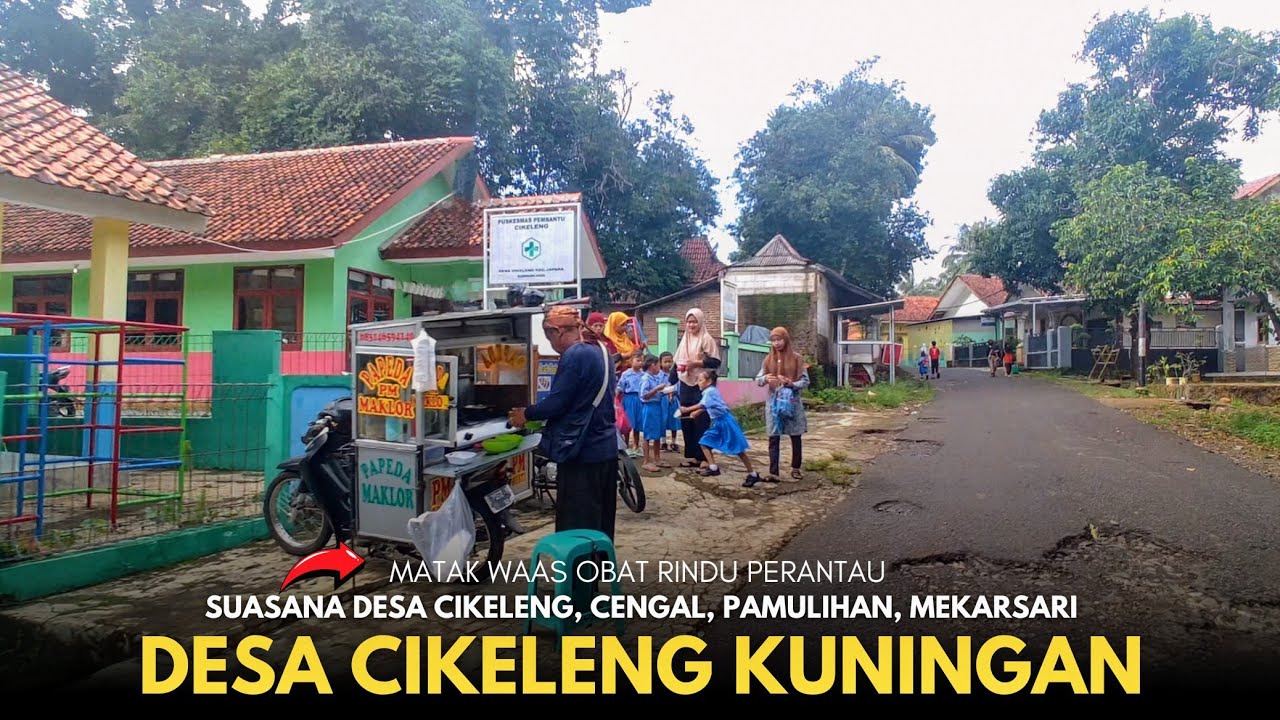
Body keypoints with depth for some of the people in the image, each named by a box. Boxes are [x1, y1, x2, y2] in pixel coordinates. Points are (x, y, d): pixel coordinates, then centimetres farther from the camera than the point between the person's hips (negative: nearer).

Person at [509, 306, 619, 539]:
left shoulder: (575, 356, -17)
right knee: (600, 521, 17)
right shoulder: (599, 350, 12)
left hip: (582, 452, -10)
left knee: (576, 526, -1)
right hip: (605, 447, 10)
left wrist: (527, 414, -2)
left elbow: (558, 402, -19)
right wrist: (538, 415, 19)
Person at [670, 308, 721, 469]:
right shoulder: (683, 341, 16)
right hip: (685, 386, 7)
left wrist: (696, 363, -20)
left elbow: (716, 361, -12)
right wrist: (672, 384, 11)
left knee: (701, 422, -6)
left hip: (701, 386, -7)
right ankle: (691, 456, 15)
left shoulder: (707, 339, -4)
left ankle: (704, 457, -1)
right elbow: (676, 364, 17)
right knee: (686, 421, 7)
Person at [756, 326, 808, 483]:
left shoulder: (796, 358, -1)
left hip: (792, 401, -1)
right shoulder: (768, 359, 6)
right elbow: (758, 379, 7)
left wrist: (792, 384, -21)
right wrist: (765, 378, -16)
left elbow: (805, 381, -2)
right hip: (773, 402, 1)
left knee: (795, 437, 8)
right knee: (774, 438, -2)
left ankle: (795, 468, 23)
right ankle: (773, 472, -3)